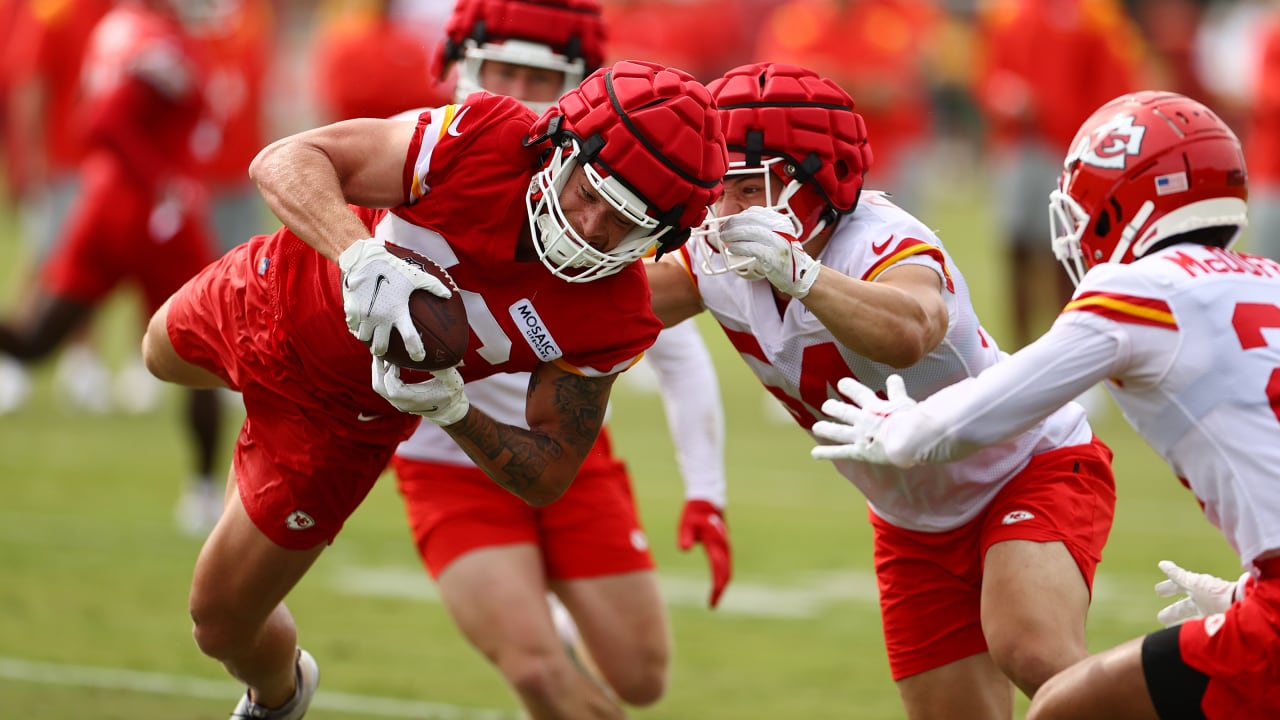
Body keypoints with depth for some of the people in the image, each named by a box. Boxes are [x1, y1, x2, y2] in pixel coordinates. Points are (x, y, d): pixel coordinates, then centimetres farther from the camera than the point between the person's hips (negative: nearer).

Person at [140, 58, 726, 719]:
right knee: (164, 357, 36)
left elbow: (548, 478, -20)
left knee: (221, 625, 12)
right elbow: (284, 161, -36)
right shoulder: (489, 138, -36)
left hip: (344, 411, -1)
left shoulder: (614, 318, -31)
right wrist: (362, 255, -55)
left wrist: (449, 409, -39)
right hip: (277, 290, 1)